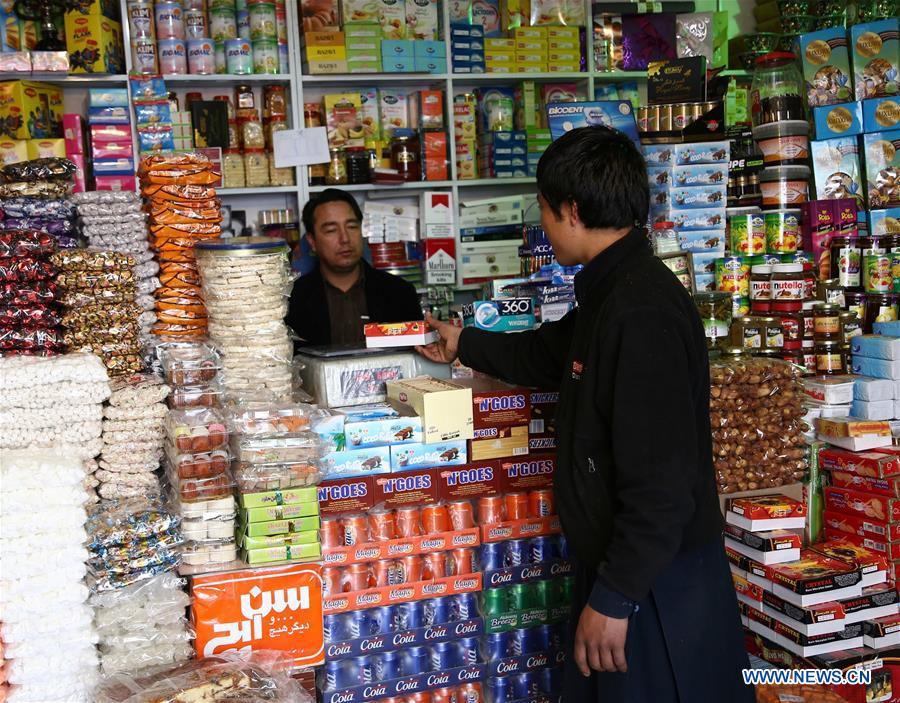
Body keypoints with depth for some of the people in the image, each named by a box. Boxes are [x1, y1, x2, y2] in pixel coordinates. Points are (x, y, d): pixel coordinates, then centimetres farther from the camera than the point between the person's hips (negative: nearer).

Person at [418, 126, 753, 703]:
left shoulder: (642, 314, -26)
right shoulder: (612, 292, 7)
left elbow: (660, 482, -28)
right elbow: (551, 353, 27)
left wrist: (613, 596, -22)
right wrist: (465, 345, 38)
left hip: (655, 585, -10)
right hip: (616, 560, 10)